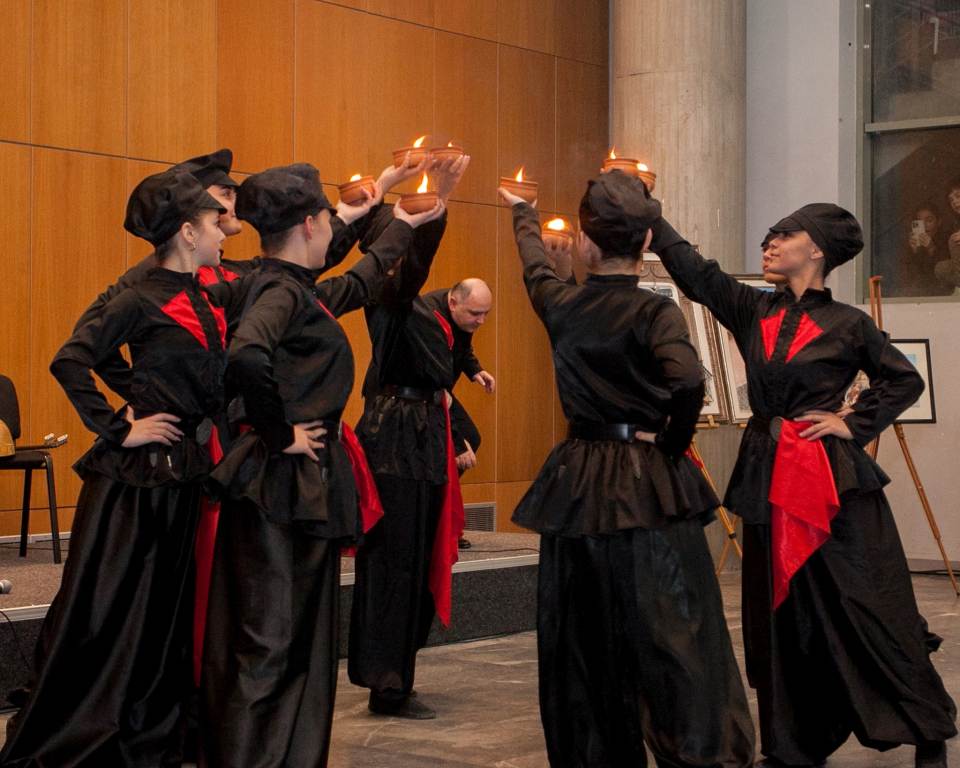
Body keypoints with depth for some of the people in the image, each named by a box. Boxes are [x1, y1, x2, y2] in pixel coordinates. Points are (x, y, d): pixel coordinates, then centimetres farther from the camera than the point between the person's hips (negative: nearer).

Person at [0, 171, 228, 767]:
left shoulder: (208, 299, 10)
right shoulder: (143, 299, -12)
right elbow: (70, 363, -17)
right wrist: (117, 430, -16)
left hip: (184, 473, 8)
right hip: (135, 475, -8)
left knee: (166, 615, 14)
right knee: (100, 615, -2)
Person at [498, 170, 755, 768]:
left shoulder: (562, 304, 4)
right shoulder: (655, 311, -9)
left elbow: (537, 264, 27)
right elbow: (688, 383, -27)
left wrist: (523, 213, 47)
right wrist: (671, 442, -8)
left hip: (577, 486, 5)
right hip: (650, 490, -4)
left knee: (583, 644, 12)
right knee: (673, 641, -7)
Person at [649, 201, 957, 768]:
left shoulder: (847, 324, -2)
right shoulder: (753, 311, 9)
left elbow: (905, 381, 6)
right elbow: (692, 269, 4)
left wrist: (854, 425, -4)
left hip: (834, 480, -5)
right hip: (769, 478, 5)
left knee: (867, 612, -3)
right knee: (782, 618, 9)